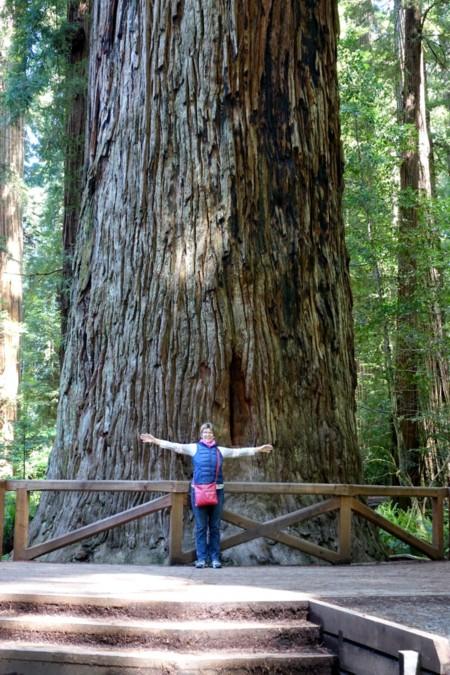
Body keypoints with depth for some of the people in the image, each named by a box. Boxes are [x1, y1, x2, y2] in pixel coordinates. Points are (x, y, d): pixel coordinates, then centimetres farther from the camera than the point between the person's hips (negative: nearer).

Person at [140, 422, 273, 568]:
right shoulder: (194, 448, 5)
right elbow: (176, 446, -3)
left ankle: (215, 558, 10)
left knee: (215, 527, 5)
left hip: (217, 491, 2)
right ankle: (201, 558, 7)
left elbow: (239, 451, 15)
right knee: (201, 527, 1)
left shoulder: (220, 450, 11)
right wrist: (155, 441, -12)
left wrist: (258, 449, 14)